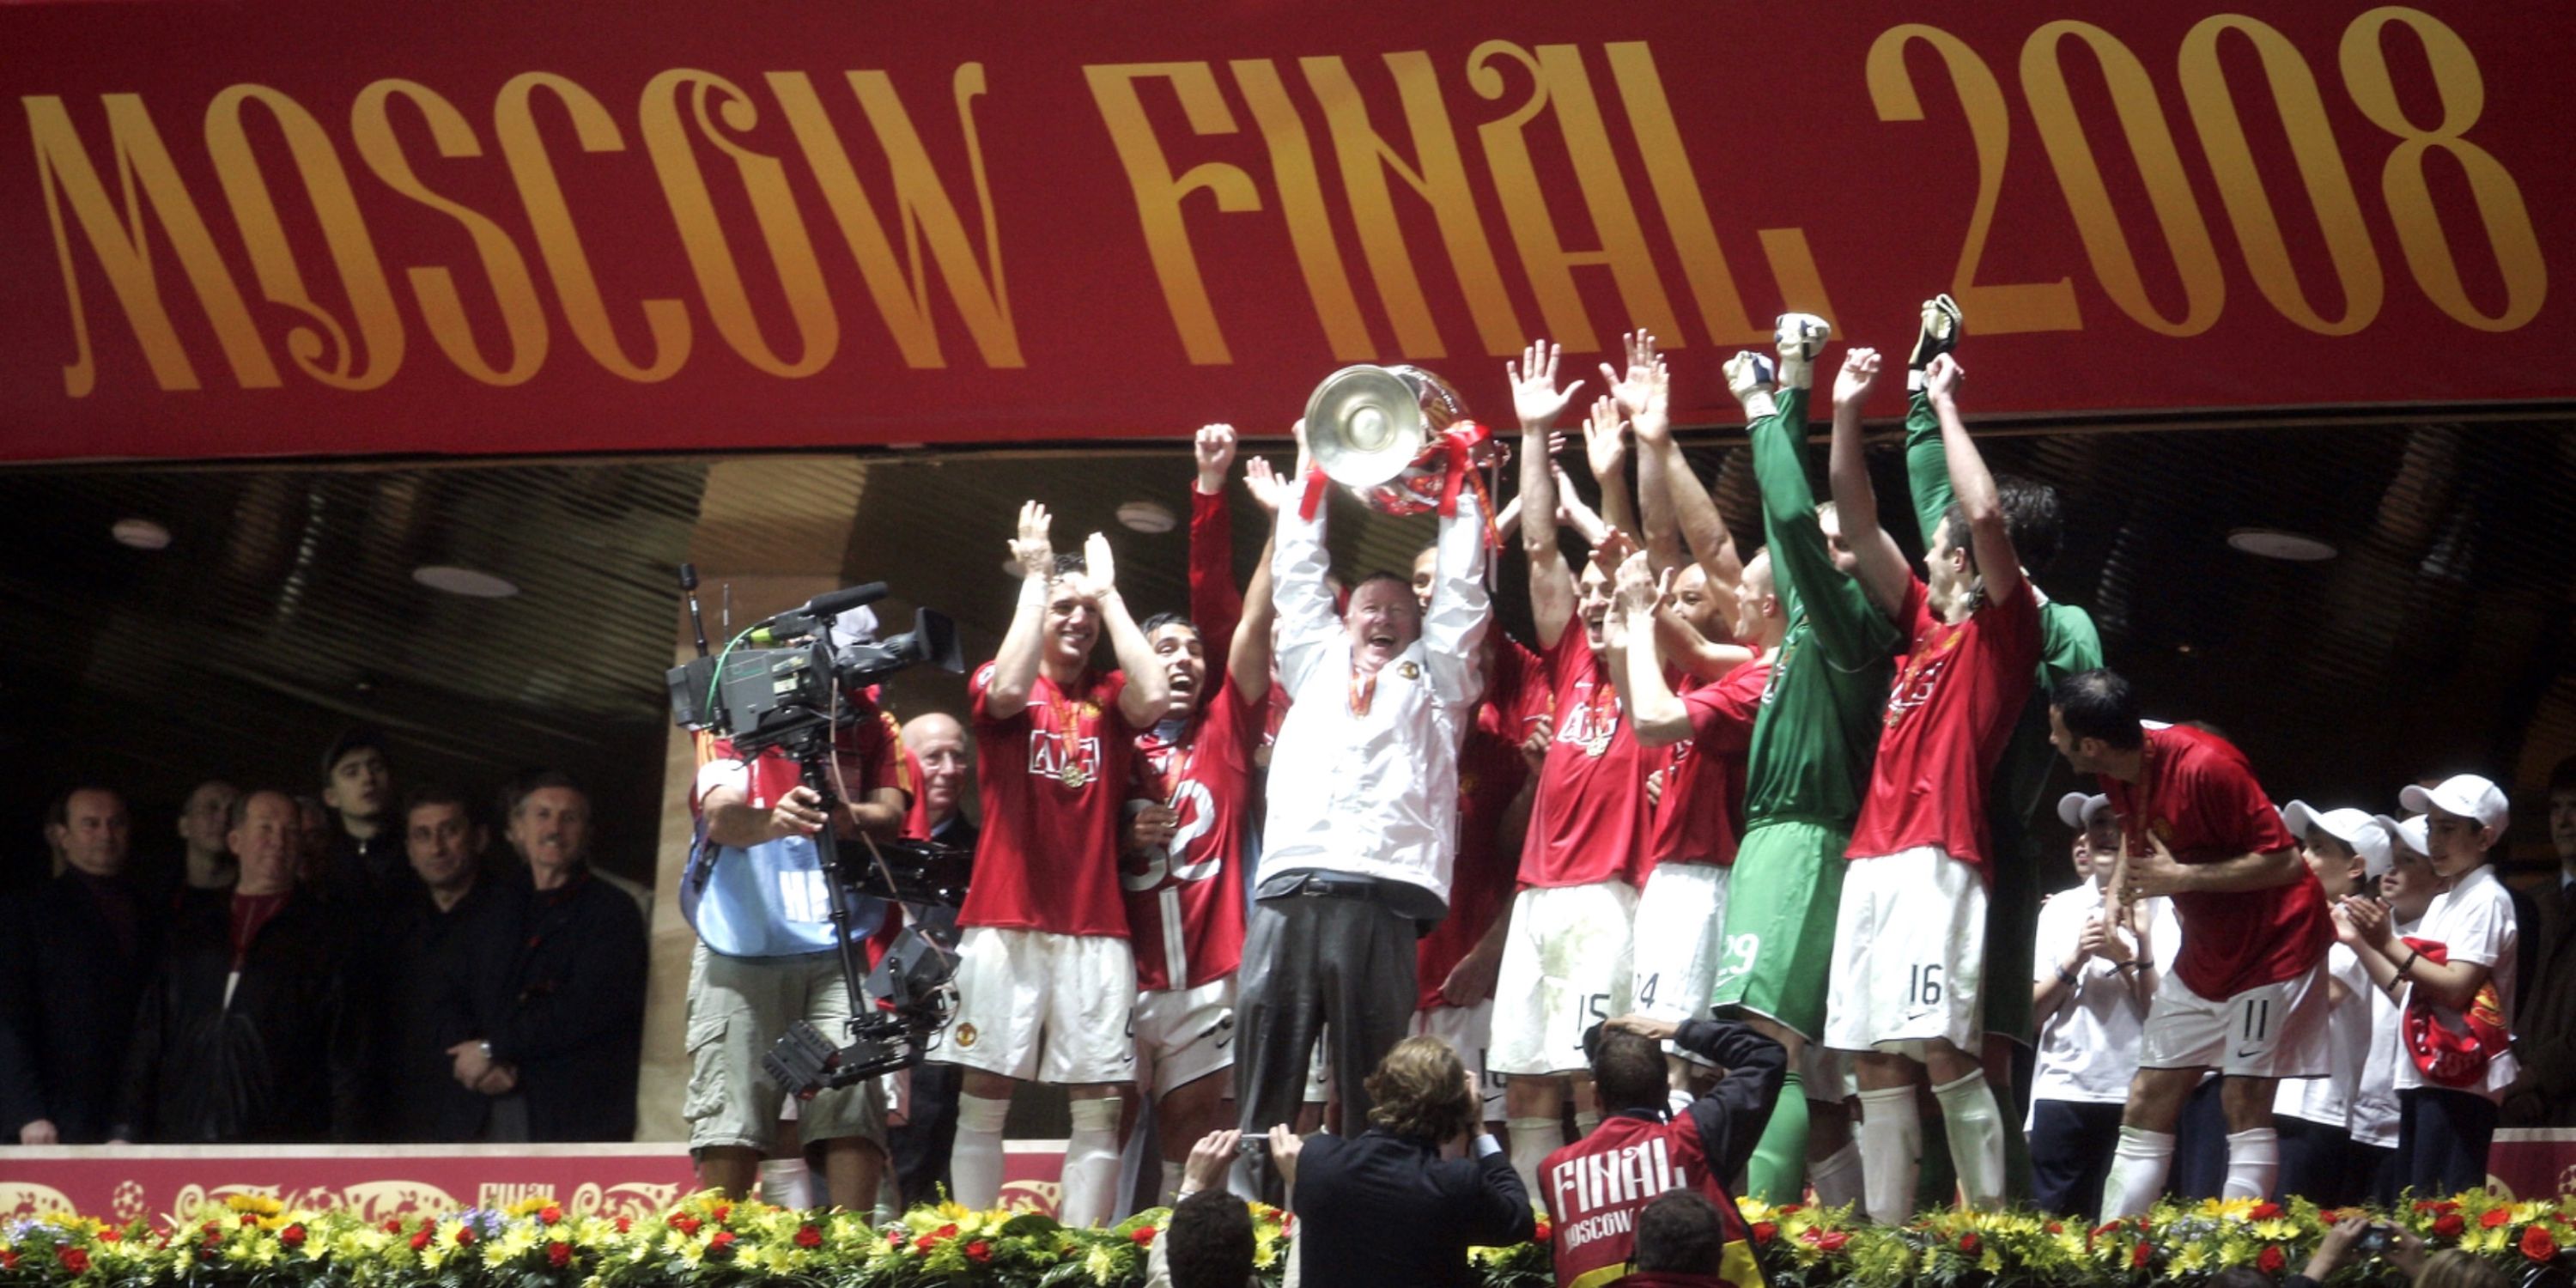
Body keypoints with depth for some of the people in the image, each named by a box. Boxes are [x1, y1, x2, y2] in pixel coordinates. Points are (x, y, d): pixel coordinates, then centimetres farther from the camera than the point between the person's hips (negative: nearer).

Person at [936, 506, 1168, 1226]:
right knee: (984, 1094, -3)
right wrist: (1035, 577, -10)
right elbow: (1009, 690, -17)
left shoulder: (1111, 697, 12)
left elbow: (1154, 697, -10)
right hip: (1005, 922, -2)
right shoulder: (998, 684, 7)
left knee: (1100, 1103, -3)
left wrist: (1108, 594, -2)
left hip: (1097, 930, 2)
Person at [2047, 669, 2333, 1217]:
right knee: (2147, 1104, 5)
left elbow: (2284, 860, -25)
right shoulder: (2117, 770, -3)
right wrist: (2117, 895, 2)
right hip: (2206, 949, 9)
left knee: (2244, 1102, -13)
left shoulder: (2204, 766, -28)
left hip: (2273, 941, -9)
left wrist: (2181, 877, -23)